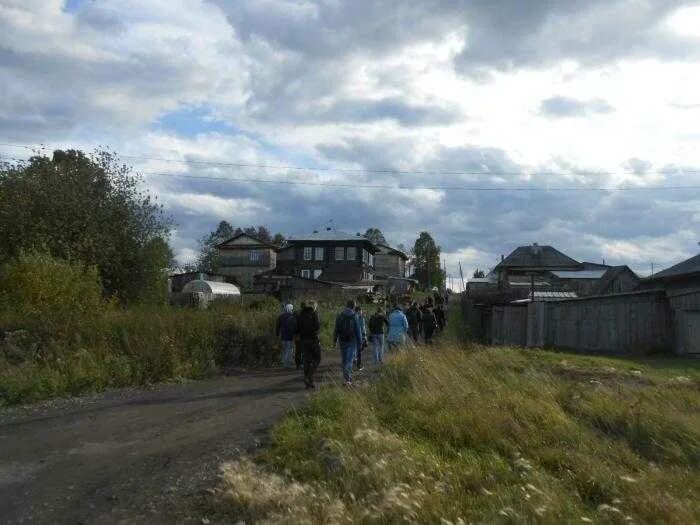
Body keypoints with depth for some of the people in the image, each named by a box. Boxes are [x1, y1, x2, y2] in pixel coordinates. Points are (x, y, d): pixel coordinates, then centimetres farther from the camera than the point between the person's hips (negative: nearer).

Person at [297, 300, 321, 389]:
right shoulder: (314, 313, -9)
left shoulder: (301, 314, 9)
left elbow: (298, 327, 9)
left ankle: (309, 383, 14)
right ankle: (309, 378, -8)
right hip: (313, 340, -6)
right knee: (316, 360, 6)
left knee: (307, 360, 11)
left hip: (303, 340, 6)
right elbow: (317, 327, -15)